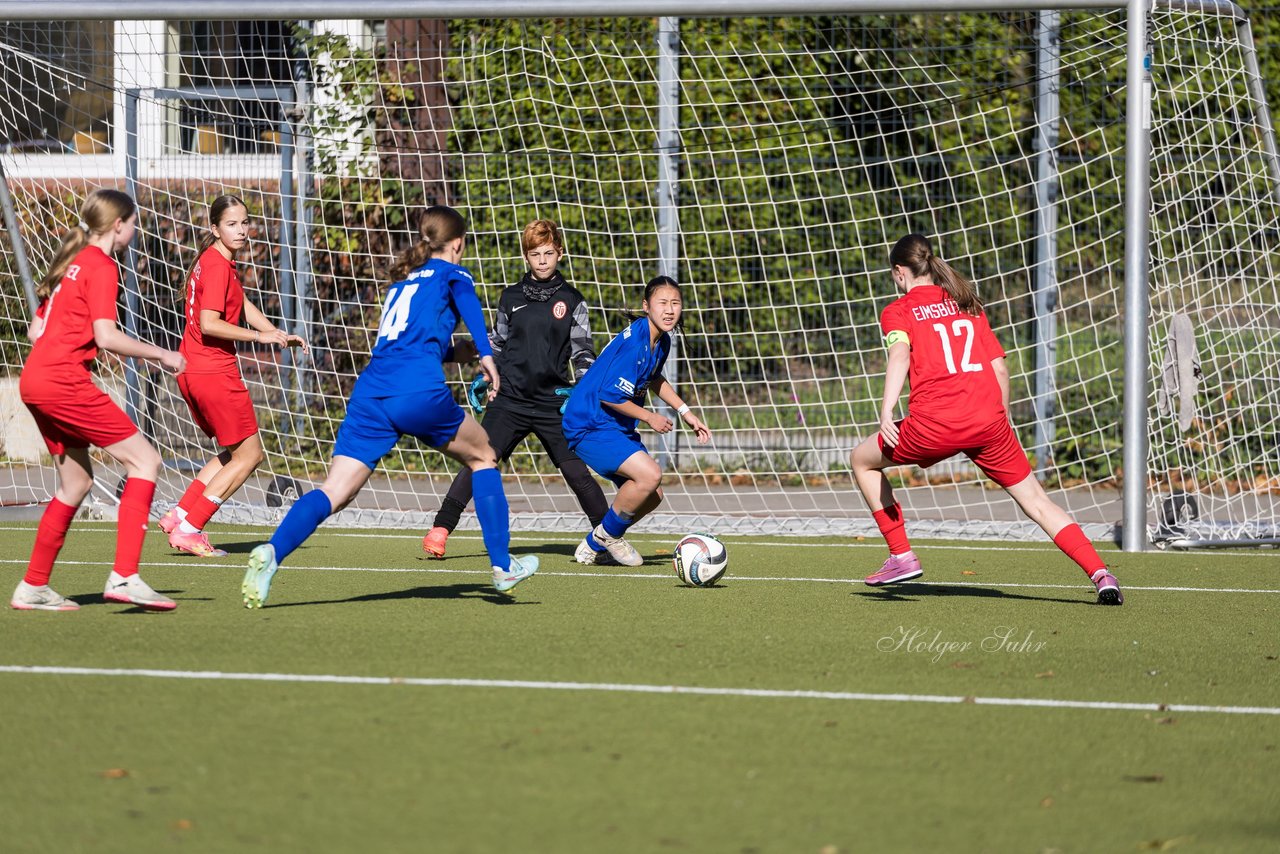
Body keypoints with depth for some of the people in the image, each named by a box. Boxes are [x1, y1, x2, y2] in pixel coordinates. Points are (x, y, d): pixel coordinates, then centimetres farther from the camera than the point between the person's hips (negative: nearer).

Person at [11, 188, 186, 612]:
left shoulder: (70, 262, 19)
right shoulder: (102, 266, -8)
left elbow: (36, 330, 20)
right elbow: (106, 337, -17)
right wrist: (162, 355, -8)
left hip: (35, 379, 10)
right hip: (65, 382, -10)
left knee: (77, 480, 18)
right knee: (144, 459, -8)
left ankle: (33, 588, 20)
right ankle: (124, 576, -18)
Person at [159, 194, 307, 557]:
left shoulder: (216, 261, 15)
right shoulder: (218, 266, -16)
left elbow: (243, 305, 16)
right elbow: (209, 324, -23)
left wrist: (279, 334, 3)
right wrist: (261, 336, -20)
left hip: (192, 371, 10)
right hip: (214, 373, -10)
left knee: (235, 452, 21)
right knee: (249, 454, 1)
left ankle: (180, 515, 14)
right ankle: (188, 528, -1)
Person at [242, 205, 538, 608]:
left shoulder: (402, 280, 32)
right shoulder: (451, 273, 14)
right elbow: (466, 301, -10)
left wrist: (464, 351, 51)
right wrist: (485, 354, -20)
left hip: (369, 393, 5)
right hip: (420, 393, -5)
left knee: (335, 491, -6)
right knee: (483, 458, 20)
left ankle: (272, 552, -31)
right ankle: (503, 566, 20)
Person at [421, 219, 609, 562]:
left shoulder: (571, 301, 5)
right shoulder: (511, 298, 9)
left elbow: (583, 353, 7)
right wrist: (483, 379, 10)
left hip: (553, 404, -1)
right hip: (510, 401, 1)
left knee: (576, 471, -4)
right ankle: (441, 528, -11)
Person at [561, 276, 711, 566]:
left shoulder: (661, 341, 6)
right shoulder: (634, 343, -24)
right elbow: (610, 396, -24)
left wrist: (686, 412, 22)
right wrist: (650, 418, -11)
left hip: (618, 428, 10)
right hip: (590, 426, -10)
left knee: (652, 496, 8)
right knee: (650, 474, -26)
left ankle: (594, 544, 25)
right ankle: (607, 533, -3)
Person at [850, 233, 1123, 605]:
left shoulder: (898, 311, 11)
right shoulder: (968, 305, 23)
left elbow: (900, 355, -10)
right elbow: (1000, 368, 18)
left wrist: (886, 412, -21)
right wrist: (1001, 425, 25)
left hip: (934, 422, -4)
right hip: (988, 418, 4)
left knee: (862, 460, 21)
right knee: (1034, 500, 9)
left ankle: (901, 556, 16)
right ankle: (1100, 573, -7)